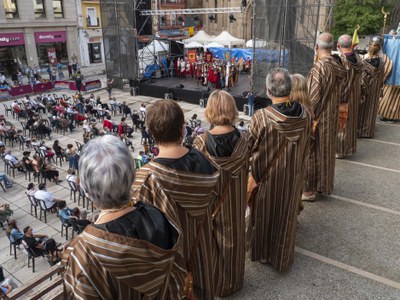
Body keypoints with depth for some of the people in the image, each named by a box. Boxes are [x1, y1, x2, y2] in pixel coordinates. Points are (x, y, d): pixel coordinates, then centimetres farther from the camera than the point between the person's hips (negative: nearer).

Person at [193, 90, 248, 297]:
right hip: (236, 200, 3)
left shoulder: (202, 143, -24)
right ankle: (233, 281, 44)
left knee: (212, 240, 19)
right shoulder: (243, 140, -15)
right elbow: (246, 171, -4)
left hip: (210, 202, -2)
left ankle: (214, 283, 40)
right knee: (233, 236, 23)